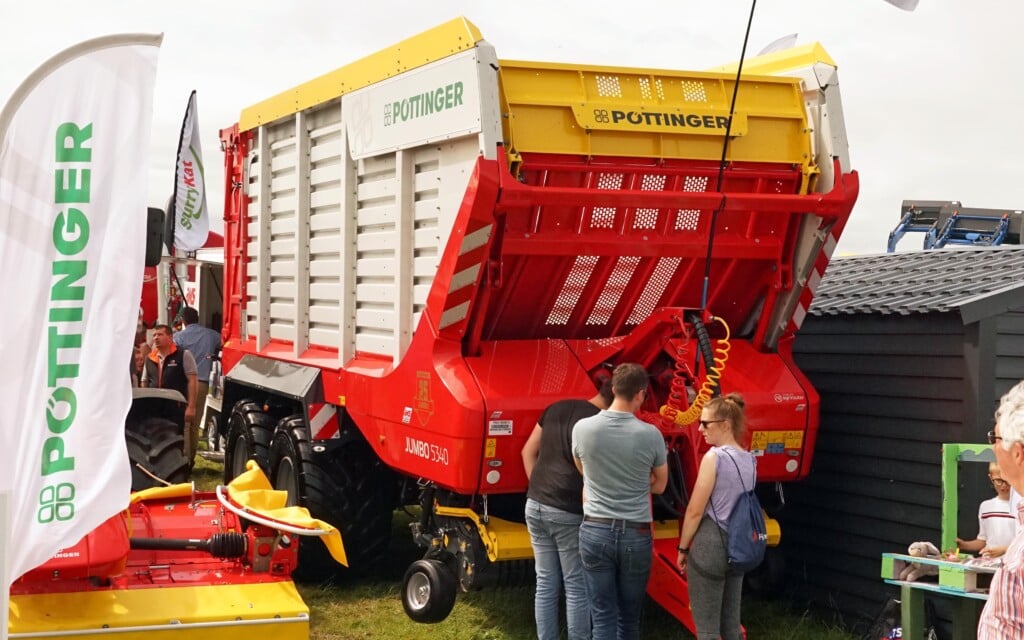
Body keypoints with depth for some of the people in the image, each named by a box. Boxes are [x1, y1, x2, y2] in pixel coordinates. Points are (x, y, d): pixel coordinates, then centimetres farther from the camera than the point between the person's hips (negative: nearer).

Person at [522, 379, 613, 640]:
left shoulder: (556, 408, 11)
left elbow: (528, 452, 15)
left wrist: (540, 489, 15)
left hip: (534, 505, 7)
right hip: (568, 513, -7)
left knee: (545, 584, 13)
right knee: (577, 588, 4)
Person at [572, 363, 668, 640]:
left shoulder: (583, 428, -7)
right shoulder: (651, 434, -10)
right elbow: (659, 485, 5)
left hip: (595, 530, 1)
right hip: (636, 534, 0)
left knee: (603, 617, 5)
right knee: (629, 617, 14)